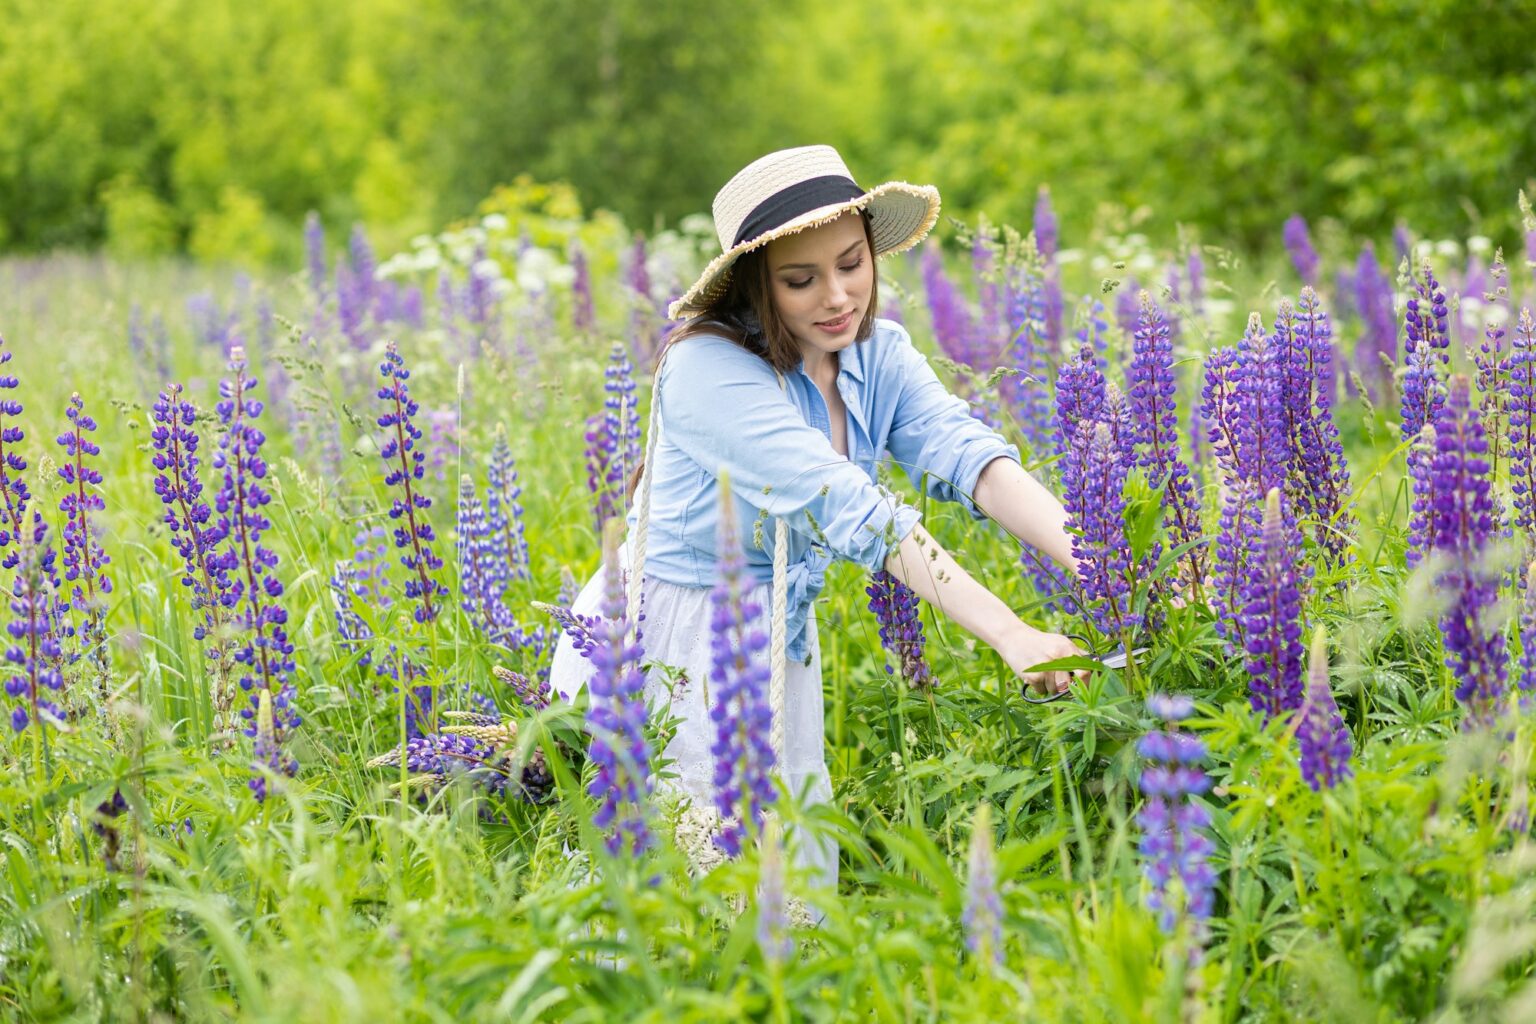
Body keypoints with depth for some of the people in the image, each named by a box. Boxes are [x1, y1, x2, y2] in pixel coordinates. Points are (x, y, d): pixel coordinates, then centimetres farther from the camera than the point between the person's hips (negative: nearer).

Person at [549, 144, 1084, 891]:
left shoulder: (879, 355, -2)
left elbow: (968, 456, -18)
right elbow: (855, 509, -32)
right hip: (666, 652, -6)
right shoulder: (709, 368, -23)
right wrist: (1013, 637, -38)